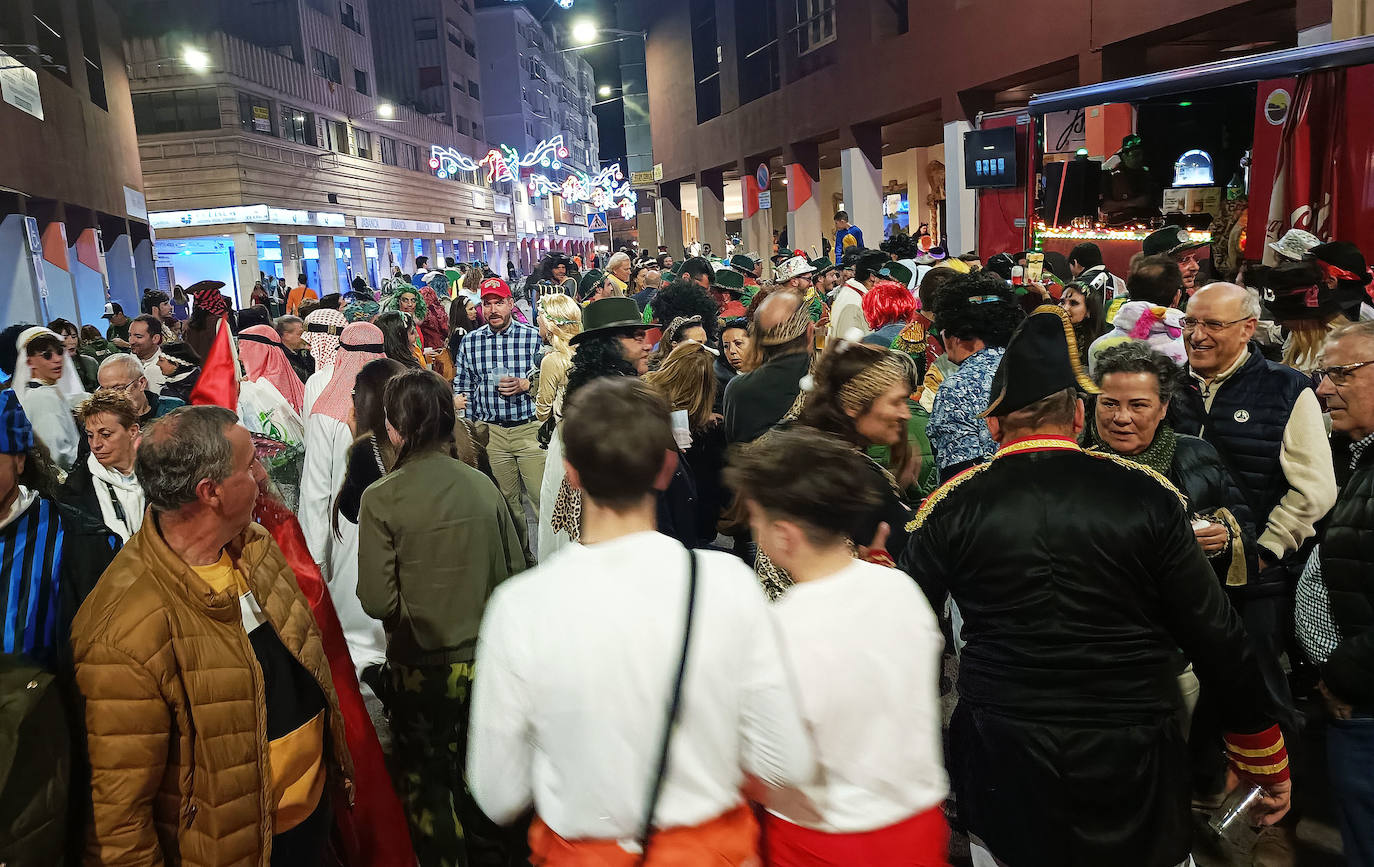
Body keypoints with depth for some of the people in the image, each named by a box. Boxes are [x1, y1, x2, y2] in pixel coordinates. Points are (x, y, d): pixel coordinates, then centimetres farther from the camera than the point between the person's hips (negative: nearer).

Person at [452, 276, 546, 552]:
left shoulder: (534, 336, -1)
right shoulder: (469, 342, 6)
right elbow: (461, 388, 10)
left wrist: (524, 385, -16)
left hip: (530, 429, -2)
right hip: (490, 432, 2)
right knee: (506, 501, 10)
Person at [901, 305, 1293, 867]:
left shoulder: (953, 506, -8)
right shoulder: (1147, 495, -8)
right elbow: (1216, 637, -4)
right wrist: (1266, 758, 9)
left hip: (1004, 766, 0)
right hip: (1133, 764, 0)